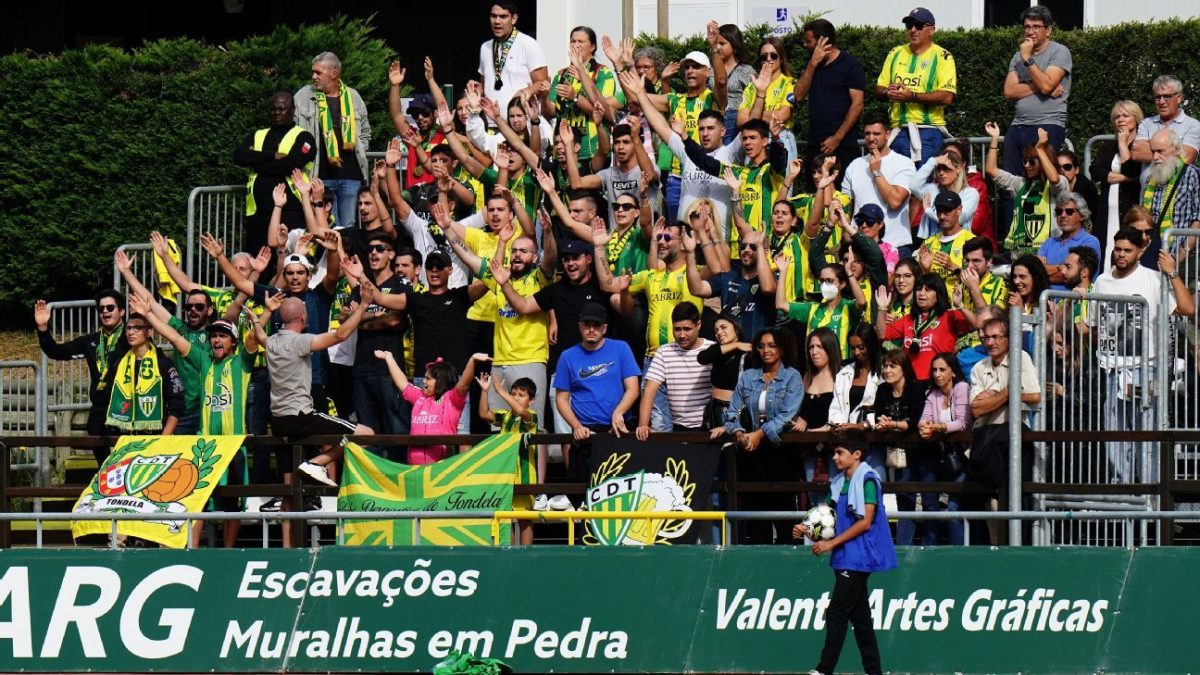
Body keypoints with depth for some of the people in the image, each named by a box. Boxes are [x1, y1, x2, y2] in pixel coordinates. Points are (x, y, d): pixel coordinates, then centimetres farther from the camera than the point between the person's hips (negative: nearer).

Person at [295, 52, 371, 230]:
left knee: (348, 227, 1)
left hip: (350, 175, 2)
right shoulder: (303, 97, 4)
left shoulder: (353, 98, 11)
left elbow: (365, 133, 23)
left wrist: (359, 153, 8)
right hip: (321, 175, -2)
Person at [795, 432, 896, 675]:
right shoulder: (840, 483, 16)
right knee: (860, 617, 8)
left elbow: (865, 523, -15)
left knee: (836, 613, -12)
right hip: (846, 559, 9)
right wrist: (809, 531, 2)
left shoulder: (867, 480, -9)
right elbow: (835, 523, 20)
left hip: (858, 558, -9)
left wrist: (831, 544, -15)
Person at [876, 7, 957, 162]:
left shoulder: (942, 57, -1)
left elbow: (947, 97, -12)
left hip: (926, 133, -5)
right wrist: (888, 93, -7)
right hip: (896, 131, 5)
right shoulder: (896, 54, 16)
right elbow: (879, 89, 18)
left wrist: (912, 96, -19)